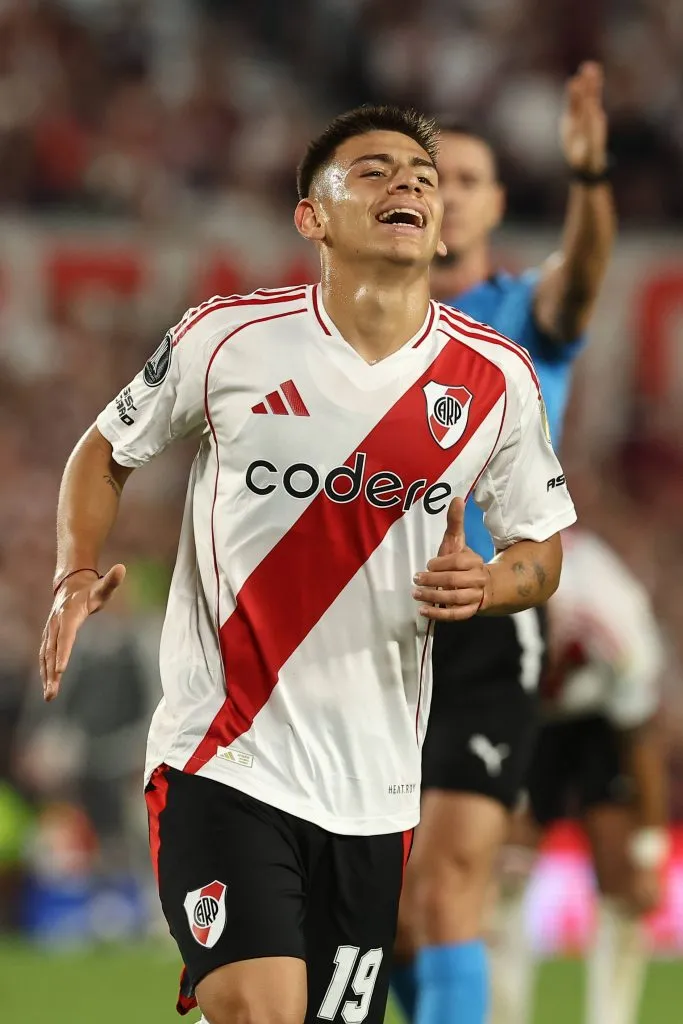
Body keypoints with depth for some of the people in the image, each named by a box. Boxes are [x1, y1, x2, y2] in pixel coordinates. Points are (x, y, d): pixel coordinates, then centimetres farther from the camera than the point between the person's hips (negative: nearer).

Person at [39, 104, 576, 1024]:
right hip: (224, 764, -3)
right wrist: (76, 579, -5)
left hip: (374, 786, 3)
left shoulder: (498, 379, 1)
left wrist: (484, 586, -10)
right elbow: (107, 450, 12)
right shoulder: (227, 338, -4)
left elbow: (542, 548, 13)